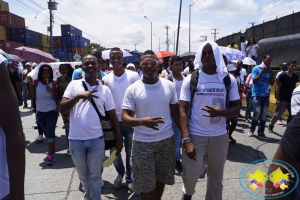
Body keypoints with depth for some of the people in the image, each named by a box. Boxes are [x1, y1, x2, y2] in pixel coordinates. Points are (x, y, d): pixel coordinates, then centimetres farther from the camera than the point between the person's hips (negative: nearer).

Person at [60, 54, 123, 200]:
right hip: (75, 139, 2)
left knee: (95, 175, 11)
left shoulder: (104, 89, -1)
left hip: (96, 139, -1)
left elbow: (113, 116, 2)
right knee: (82, 174, 21)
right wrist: (77, 96, -25)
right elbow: (62, 109, -9)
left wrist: (118, 139, 2)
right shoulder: (74, 85, -1)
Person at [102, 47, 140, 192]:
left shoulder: (133, 76, -6)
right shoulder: (106, 79, 1)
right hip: (115, 121, 2)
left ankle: (129, 178, 34)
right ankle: (120, 172, 42)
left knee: (130, 152, 11)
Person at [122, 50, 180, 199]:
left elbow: (175, 111, 6)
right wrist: (143, 121, -33)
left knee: (161, 177, 21)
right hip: (142, 143, -2)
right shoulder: (132, 89, -10)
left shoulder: (169, 86, -2)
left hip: (167, 140, 3)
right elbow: (125, 118, -13)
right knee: (146, 184, 9)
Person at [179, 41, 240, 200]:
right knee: (190, 174, 8)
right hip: (195, 136, -1)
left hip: (219, 137, 2)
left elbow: (236, 108, 2)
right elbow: (183, 111, -8)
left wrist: (220, 112, -22)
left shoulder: (229, 80, 0)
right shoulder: (190, 79, -5)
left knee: (216, 179, 15)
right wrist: (186, 140, -17)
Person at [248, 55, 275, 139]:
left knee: (264, 114, 1)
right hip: (257, 95, -5)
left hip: (266, 95, 5)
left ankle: (261, 132, 11)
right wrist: (262, 72, -13)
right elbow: (254, 81, -11)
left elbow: (272, 83, 9)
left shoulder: (269, 70, 13)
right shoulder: (256, 69, -1)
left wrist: (271, 73, 0)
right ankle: (252, 129, 8)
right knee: (257, 112, -13)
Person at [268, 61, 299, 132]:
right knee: (279, 114, -1)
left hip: (291, 99, 5)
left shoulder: (296, 76, 7)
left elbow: (295, 87, 13)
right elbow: (278, 87, -8)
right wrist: (277, 99, -13)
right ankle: (271, 125, 21)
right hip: (283, 99, -5)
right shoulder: (282, 75, -8)